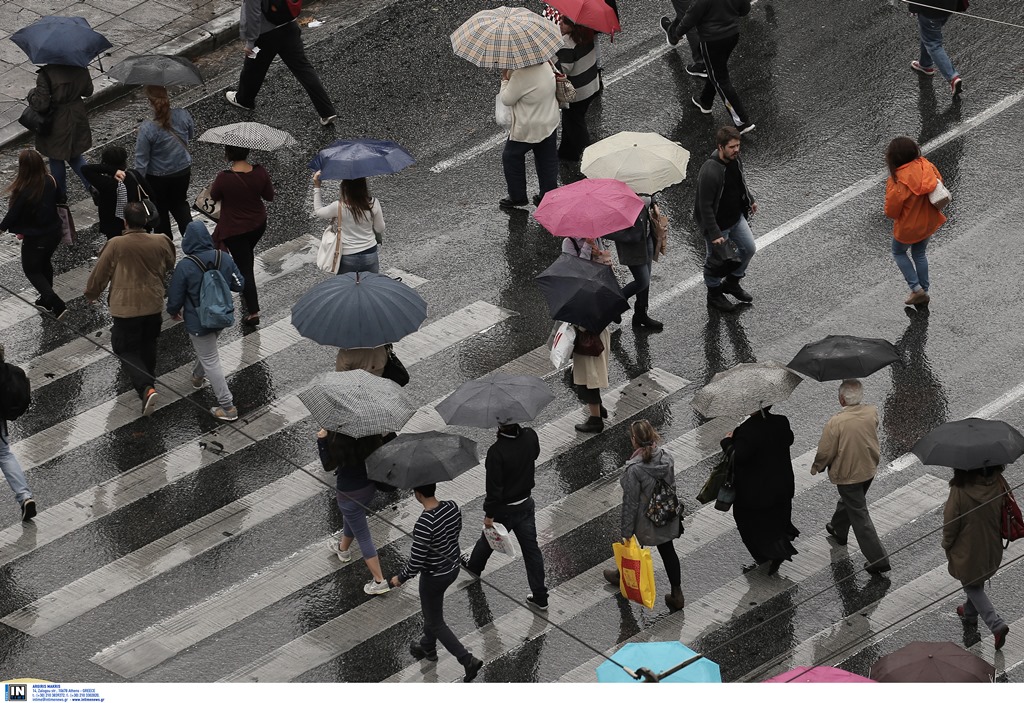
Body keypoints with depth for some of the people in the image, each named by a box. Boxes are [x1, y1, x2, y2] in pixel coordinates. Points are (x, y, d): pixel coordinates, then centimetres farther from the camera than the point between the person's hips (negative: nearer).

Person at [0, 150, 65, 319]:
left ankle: (57, 305, 2)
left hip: (35, 239, -6)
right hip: (54, 233, 6)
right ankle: (46, 300, 44)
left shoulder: (23, 191, -29)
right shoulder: (50, 182, -11)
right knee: (45, 264, 28)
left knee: (32, 271, 14)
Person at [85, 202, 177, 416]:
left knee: (127, 350, 5)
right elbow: (169, 265, 12)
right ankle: (148, 378, 45)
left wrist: (91, 294, 11)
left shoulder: (116, 245, -19)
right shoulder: (160, 242, -8)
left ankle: (145, 388, -14)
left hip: (126, 308, -4)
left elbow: (100, 273, -8)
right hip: (153, 304, 4)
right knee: (148, 344, 26)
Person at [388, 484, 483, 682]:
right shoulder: (452, 507, -14)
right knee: (431, 609, 32)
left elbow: (416, 562, -28)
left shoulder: (424, 523, -35)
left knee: (436, 624, 14)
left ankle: (468, 661, 11)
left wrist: (400, 579, -9)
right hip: (453, 568, 8)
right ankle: (428, 647, 53)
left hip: (434, 577, -8)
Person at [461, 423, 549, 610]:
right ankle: (540, 597, 19)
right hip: (526, 505, 4)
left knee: (487, 540, 25)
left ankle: (473, 566, 54)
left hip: (504, 510, -4)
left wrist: (489, 514, -13)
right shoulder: (530, 436, -15)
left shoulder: (496, 452, -31)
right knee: (531, 549, 13)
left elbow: (493, 487, -25)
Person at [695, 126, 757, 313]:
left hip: (737, 217, 8)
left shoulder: (736, 159, -9)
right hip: (718, 224, -8)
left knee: (749, 248, 18)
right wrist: (714, 234, -27)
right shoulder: (710, 171, -35)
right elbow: (705, 206, -29)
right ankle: (714, 294, 36)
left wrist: (750, 199, 27)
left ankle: (732, 282, 41)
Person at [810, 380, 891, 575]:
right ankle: (838, 530, 56)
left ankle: (878, 559, 6)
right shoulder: (872, 412, -14)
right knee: (848, 501, 31)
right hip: (869, 469, 6)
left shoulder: (836, 423, -29)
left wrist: (816, 467, 2)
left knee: (859, 515, 4)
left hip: (847, 474, -6)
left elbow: (825, 452, -18)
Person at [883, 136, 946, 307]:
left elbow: (891, 211, -23)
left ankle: (916, 289, 16)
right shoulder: (927, 166, -16)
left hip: (907, 226, -5)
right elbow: (939, 181, 2)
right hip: (927, 222, 5)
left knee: (899, 252, 23)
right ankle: (924, 292, 35)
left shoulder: (898, 180, -31)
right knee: (920, 254, 26)